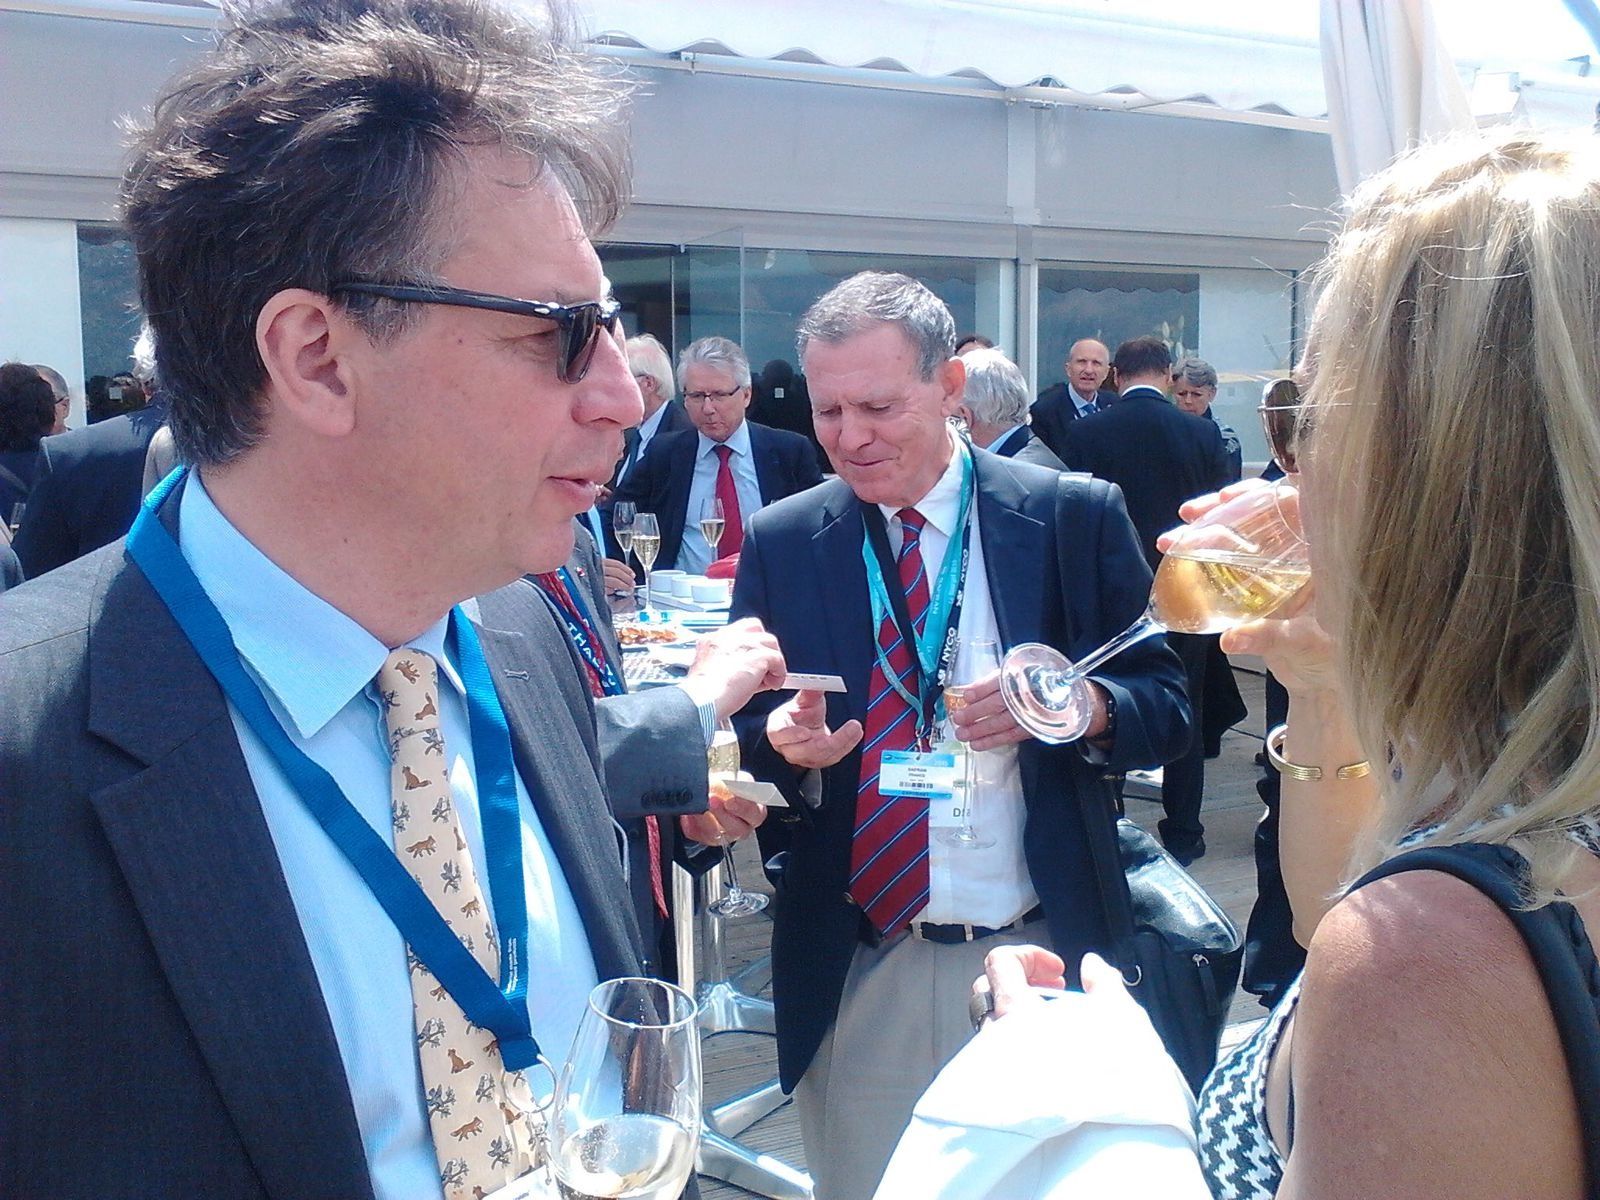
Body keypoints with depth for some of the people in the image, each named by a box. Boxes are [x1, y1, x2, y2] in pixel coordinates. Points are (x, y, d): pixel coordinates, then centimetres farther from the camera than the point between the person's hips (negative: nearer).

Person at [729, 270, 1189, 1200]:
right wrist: (784, 740, -18)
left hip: (1041, 954, -1)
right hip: (856, 976, 1)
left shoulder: (1077, 517, -4)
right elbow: (747, 733, 4)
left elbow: (1166, 707, -1)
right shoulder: (780, 543, 1)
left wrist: (1081, 705, -22)